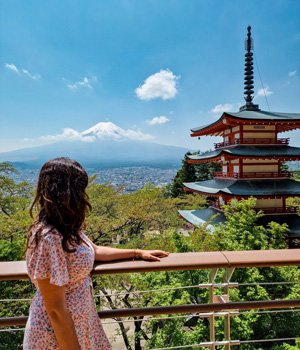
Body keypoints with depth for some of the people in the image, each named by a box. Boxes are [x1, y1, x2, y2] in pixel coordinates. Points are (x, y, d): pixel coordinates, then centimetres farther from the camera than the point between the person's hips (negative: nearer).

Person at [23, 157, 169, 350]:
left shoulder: (66, 228, -3)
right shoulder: (49, 239, -31)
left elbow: (95, 251, 12)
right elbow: (56, 310, -25)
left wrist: (138, 252, 14)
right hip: (59, 333, -8)